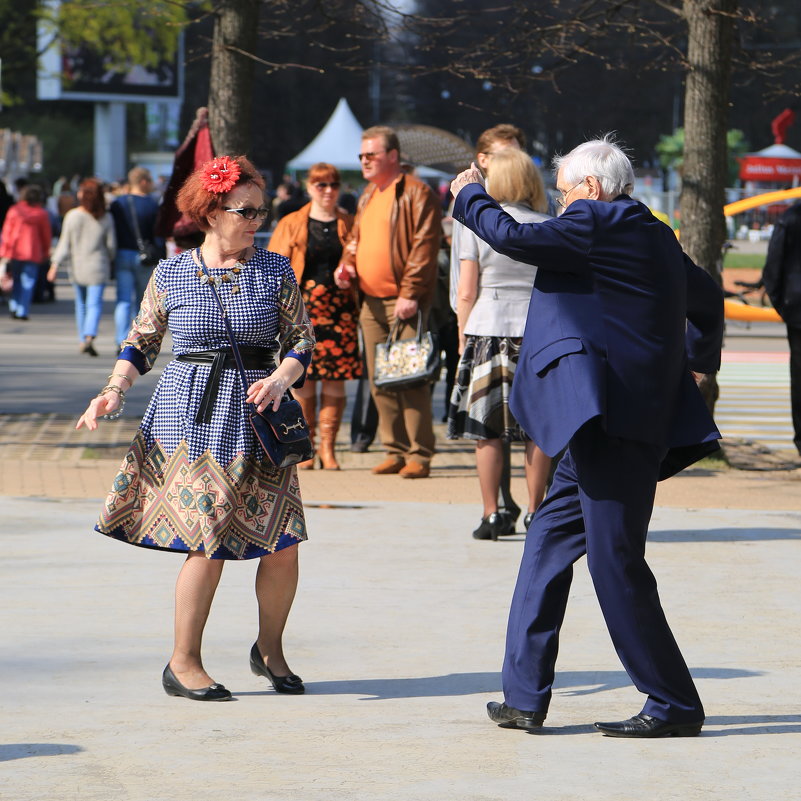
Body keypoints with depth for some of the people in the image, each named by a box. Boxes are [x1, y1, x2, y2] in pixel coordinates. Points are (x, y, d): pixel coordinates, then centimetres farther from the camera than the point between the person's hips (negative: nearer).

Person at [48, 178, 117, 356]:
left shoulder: (72, 216, -6)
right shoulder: (106, 219, -6)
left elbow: (64, 243, -5)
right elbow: (111, 245, -1)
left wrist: (55, 265, -1)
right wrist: (110, 260, 19)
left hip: (76, 267, 2)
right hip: (97, 267, -2)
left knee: (81, 303, 16)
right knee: (95, 303, -4)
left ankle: (82, 340, 21)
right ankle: (89, 337, -24)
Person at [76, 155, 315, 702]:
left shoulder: (276, 271, 7)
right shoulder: (172, 274, 4)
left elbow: (302, 340, 8)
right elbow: (142, 342, 11)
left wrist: (280, 379, -11)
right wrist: (115, 390, -4)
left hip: (258, 416, 3)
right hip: (192, 416, -2)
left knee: (282, 542, -2)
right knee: (209, 540, -10)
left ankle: (270, 648, 22)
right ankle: (183, 663, 4)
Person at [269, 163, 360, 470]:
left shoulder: (349, 225, 11)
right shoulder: (291, 225, 8)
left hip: (339, 310, 1)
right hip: (302, 307, -1)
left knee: (334, 383, -2)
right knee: (302, 382, -2)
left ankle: (328, 448, 4)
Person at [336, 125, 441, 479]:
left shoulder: (416, 194, -7)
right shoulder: (368, 196, 19)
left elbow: (424, 247, -13)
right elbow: (357, 238, 28)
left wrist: (410, 293, -18)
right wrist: (347, 263, 6)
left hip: (403, 303, -8)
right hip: (371, 303, 9)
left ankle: (418, 455, -7)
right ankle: (394, 450, 15)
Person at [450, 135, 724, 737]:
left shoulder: (596, 222, -8)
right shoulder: (657, 237, 20)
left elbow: (512, 237, -14)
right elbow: (707, 300, 34)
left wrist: (469, 195, 5)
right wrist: (696, 361, 52)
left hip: (610, 420, -10)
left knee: (616, 563, -6)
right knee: (549, 540, 14)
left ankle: (674, 706, -2)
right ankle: (525, 697, 15)